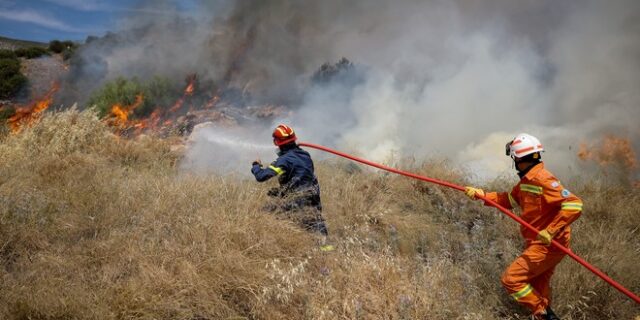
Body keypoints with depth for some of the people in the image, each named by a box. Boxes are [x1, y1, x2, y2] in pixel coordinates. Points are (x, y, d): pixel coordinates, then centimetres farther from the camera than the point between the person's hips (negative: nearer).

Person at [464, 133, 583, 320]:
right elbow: (509, 200, 21)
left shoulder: (542, 180, -22)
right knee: (537, 289, 18)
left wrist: (550, 231, -31)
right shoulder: (527, 180, 8)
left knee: (511, 279, -10)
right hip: (539, 244, 10)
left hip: (547, 246, -10)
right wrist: (481, 195, 13)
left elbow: (574, 205, -28)